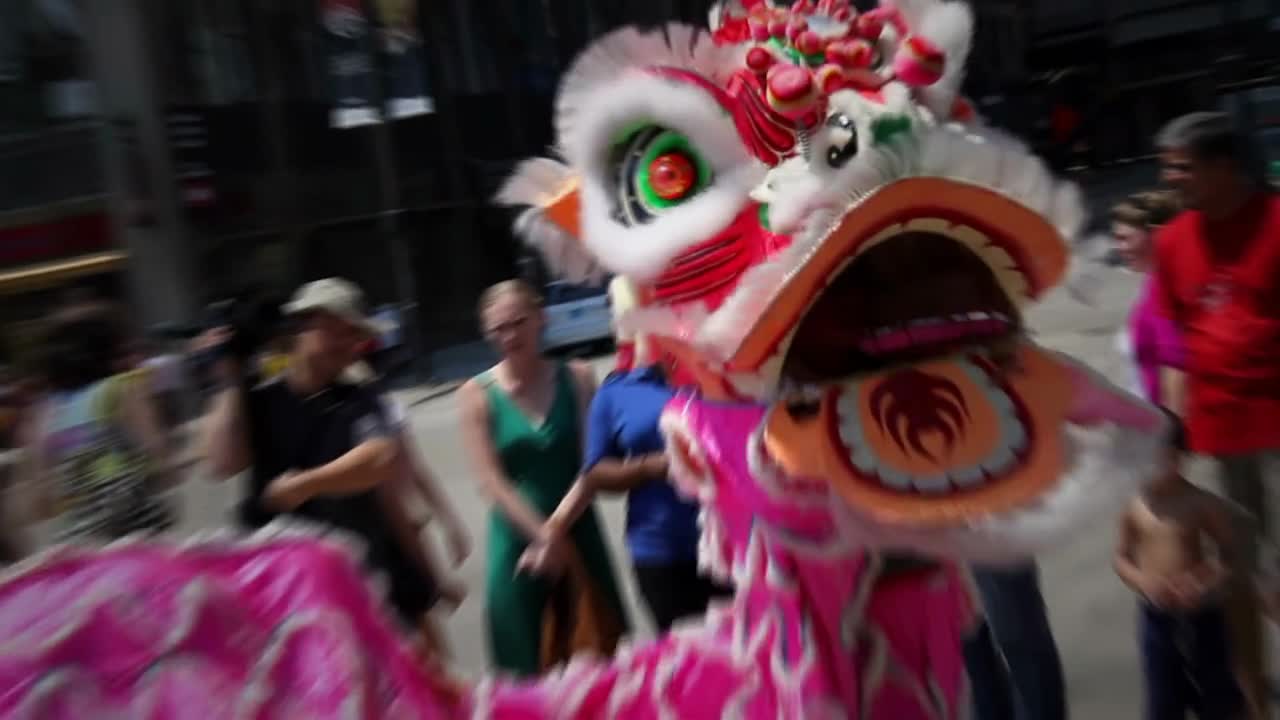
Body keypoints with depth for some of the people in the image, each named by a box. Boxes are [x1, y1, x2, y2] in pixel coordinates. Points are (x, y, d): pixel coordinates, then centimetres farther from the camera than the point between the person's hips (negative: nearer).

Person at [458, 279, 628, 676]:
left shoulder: (577, 378, -1)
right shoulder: (477, 394, -4)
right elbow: (492, 481, -10)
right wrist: (543, 534, -18)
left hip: (578, 535, 1)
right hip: (518, 542, -1)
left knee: (601, 657, 10)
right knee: (530, 670, 6)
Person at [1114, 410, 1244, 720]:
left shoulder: (1201, 503, -13)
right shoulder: (1132, 509, -8)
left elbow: (1230, 555, -7)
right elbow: (1121, 558, 1)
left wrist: (1206, 582, -24)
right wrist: (1143, 581, -18)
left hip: (1200, 614, -1)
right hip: (1156, 616, 1)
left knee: (1216, 689, 17)